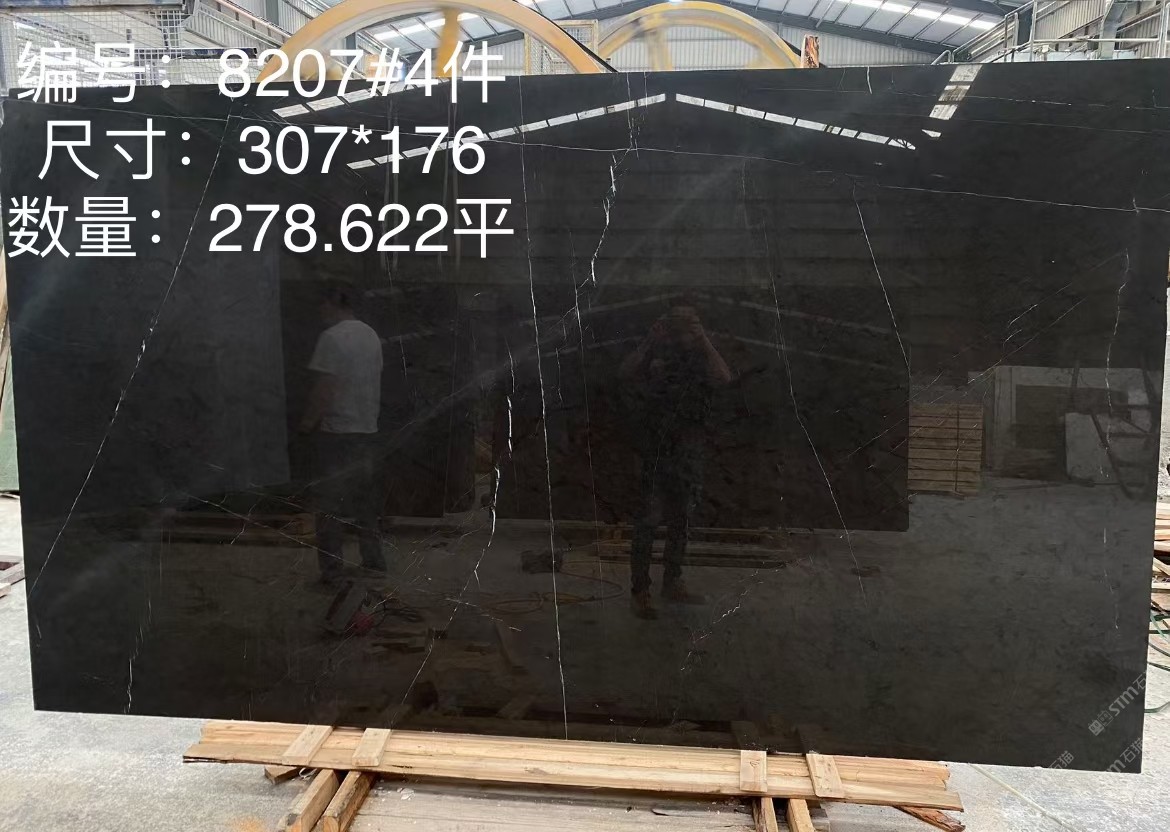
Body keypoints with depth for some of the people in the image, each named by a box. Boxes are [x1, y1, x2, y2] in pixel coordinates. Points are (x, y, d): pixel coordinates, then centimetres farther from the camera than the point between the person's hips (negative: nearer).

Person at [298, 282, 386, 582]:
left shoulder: (332, 337, -13)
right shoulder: (371, 335, 10)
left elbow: (324, 388, -18)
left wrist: (307, 422, -9)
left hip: (335, 431, -7)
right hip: (366, 428, 7)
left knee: (329, 500, -1)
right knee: (365, 496, 14)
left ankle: (332, 567, 2)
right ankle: (374, 559, 20)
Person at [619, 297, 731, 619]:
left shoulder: (700, 355, 8)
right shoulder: (653, 350, 1)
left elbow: (724, 377, -11)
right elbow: (625, 373, -16)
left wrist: (703, 339, -13)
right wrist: (650, 339, -18)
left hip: (686, 450, 4)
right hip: (650, 446, -4)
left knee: (679, 520, 12)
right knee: (645, 521, -4)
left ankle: (672, 583, 26)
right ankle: (639, 591, 0)